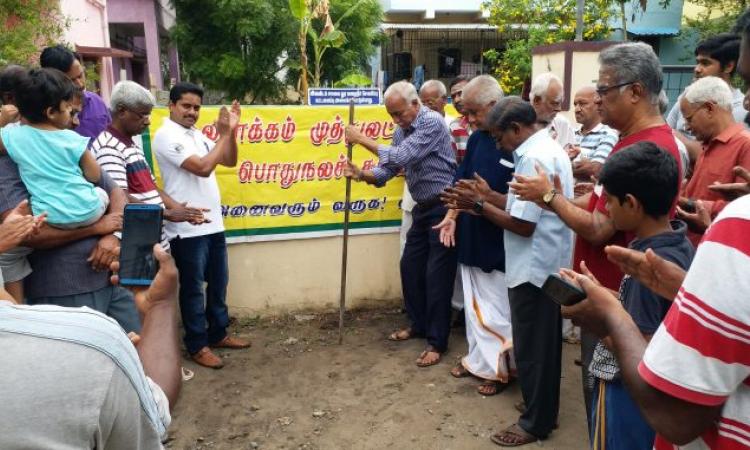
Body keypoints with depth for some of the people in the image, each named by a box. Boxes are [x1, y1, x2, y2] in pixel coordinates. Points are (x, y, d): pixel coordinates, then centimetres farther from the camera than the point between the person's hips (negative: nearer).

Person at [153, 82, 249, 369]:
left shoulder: (197, 135, 13)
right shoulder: (167, 136, -13)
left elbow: (230, 161, 13)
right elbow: (203, 168, -23)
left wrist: (231, 131, -1)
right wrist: (225, 134, -15)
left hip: (213, 223, 8)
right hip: (187, 228, -8)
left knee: (218, 283, 16)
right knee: (193, 288, 3)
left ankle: (218, 334, 30)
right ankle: (197, 346, 15)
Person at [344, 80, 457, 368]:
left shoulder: (432, 122, -18)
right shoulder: (401, 131, 8)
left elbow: (402, 157, -27)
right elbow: (388, 170, 6)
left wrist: (363, 140, -19)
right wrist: (361, 175, -13)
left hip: (443, 206, -8)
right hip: (422, 207, 8)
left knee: (436, 274, -4)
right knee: (410, 267, 13)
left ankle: (437, 342, 7)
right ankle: (418, 324, 31)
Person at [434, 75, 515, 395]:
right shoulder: (477, 139, 6)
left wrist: (490, 197, -30)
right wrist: (452, 216, 1)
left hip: (500, 246, -7)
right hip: (471, 239, 7)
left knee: (498, 312, 6)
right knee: (474, 306, 18)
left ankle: (502, 368, 26)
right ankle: (479, 360, 35)